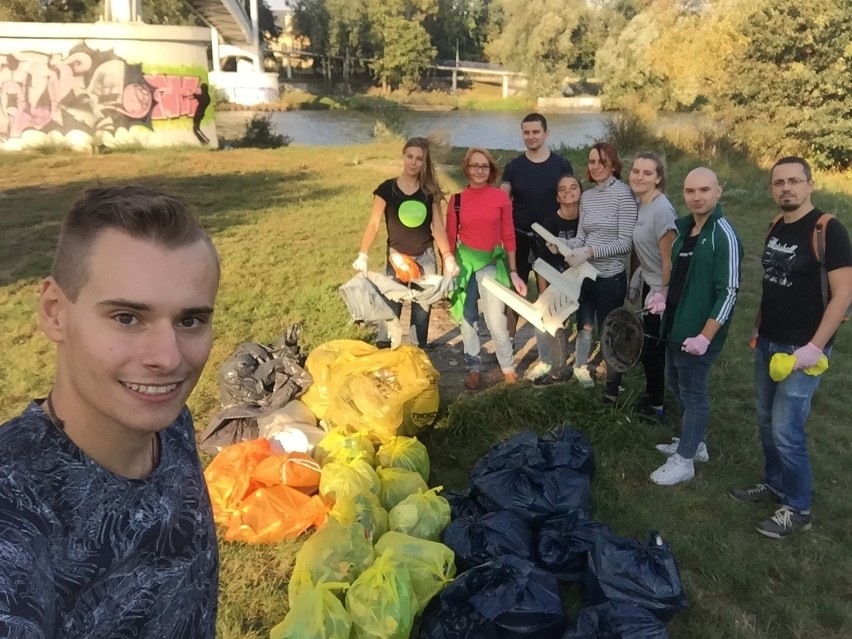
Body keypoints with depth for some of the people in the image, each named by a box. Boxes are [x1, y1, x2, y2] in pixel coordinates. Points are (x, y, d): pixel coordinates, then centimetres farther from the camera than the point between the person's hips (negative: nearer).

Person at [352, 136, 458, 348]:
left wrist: (448, 257, -12)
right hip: (397, 258, -2)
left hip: (425, 259, 2)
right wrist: (363, 255, -18)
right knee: (390, 311, 2)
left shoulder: (430, 191, 0)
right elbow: (374, 224, -8)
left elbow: (438, 227, -1)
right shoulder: (387, 189, -6)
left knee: (422, 313, 10)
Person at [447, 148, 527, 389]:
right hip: (464, 261, 2)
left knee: (496, 320, -8)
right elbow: (450, 238, 4)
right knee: (468, 318, 10)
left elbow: (508, 237, 1)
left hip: (492, 262, -2)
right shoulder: (457, 200, 0)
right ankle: (474, 368, 24)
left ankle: (508, 367, 12)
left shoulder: (501, 197, -3)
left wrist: (513, 272, 1)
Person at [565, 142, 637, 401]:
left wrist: (590, 251, -25)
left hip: (611, 277, -5)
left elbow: (626, 243, -17)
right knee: (584, 327, 19)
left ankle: (612, 391, 25)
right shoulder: (586, 196, 6)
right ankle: (580, 369, 41)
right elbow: (581, 237, 9)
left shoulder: (624, 194, -13)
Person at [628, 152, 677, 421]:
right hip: (650, 285, 8)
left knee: (653, 348, 5)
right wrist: (638, 281, 14)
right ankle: (653, 396, 37)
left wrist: (662, 294, -19)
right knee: (648, 346, 19)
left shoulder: (661, 209, -25)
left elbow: (669, 258, -24)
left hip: (662, 290, -8)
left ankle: (656, 406, 23)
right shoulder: (640, 204, 2)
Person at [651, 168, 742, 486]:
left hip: (698, 333, -9)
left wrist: (705, 336, -23)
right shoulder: (684, 227, 7)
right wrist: (665, 296, 7)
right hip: (675, 326, 9)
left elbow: (728, 292, -20)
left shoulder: (724, 236, -18)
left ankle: (684, 461, 17)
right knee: (677, 385, 21)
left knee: (693, 393, 4)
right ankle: (693, 442, 39)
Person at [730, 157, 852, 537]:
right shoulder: (776, 227, 7)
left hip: (801, 348, -7)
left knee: (786, 429, -4)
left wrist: (815, 346, -20)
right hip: (767, 343, 7)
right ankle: (774, 485, 33)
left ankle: (798, 509, 13)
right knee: (767, 421, 15)